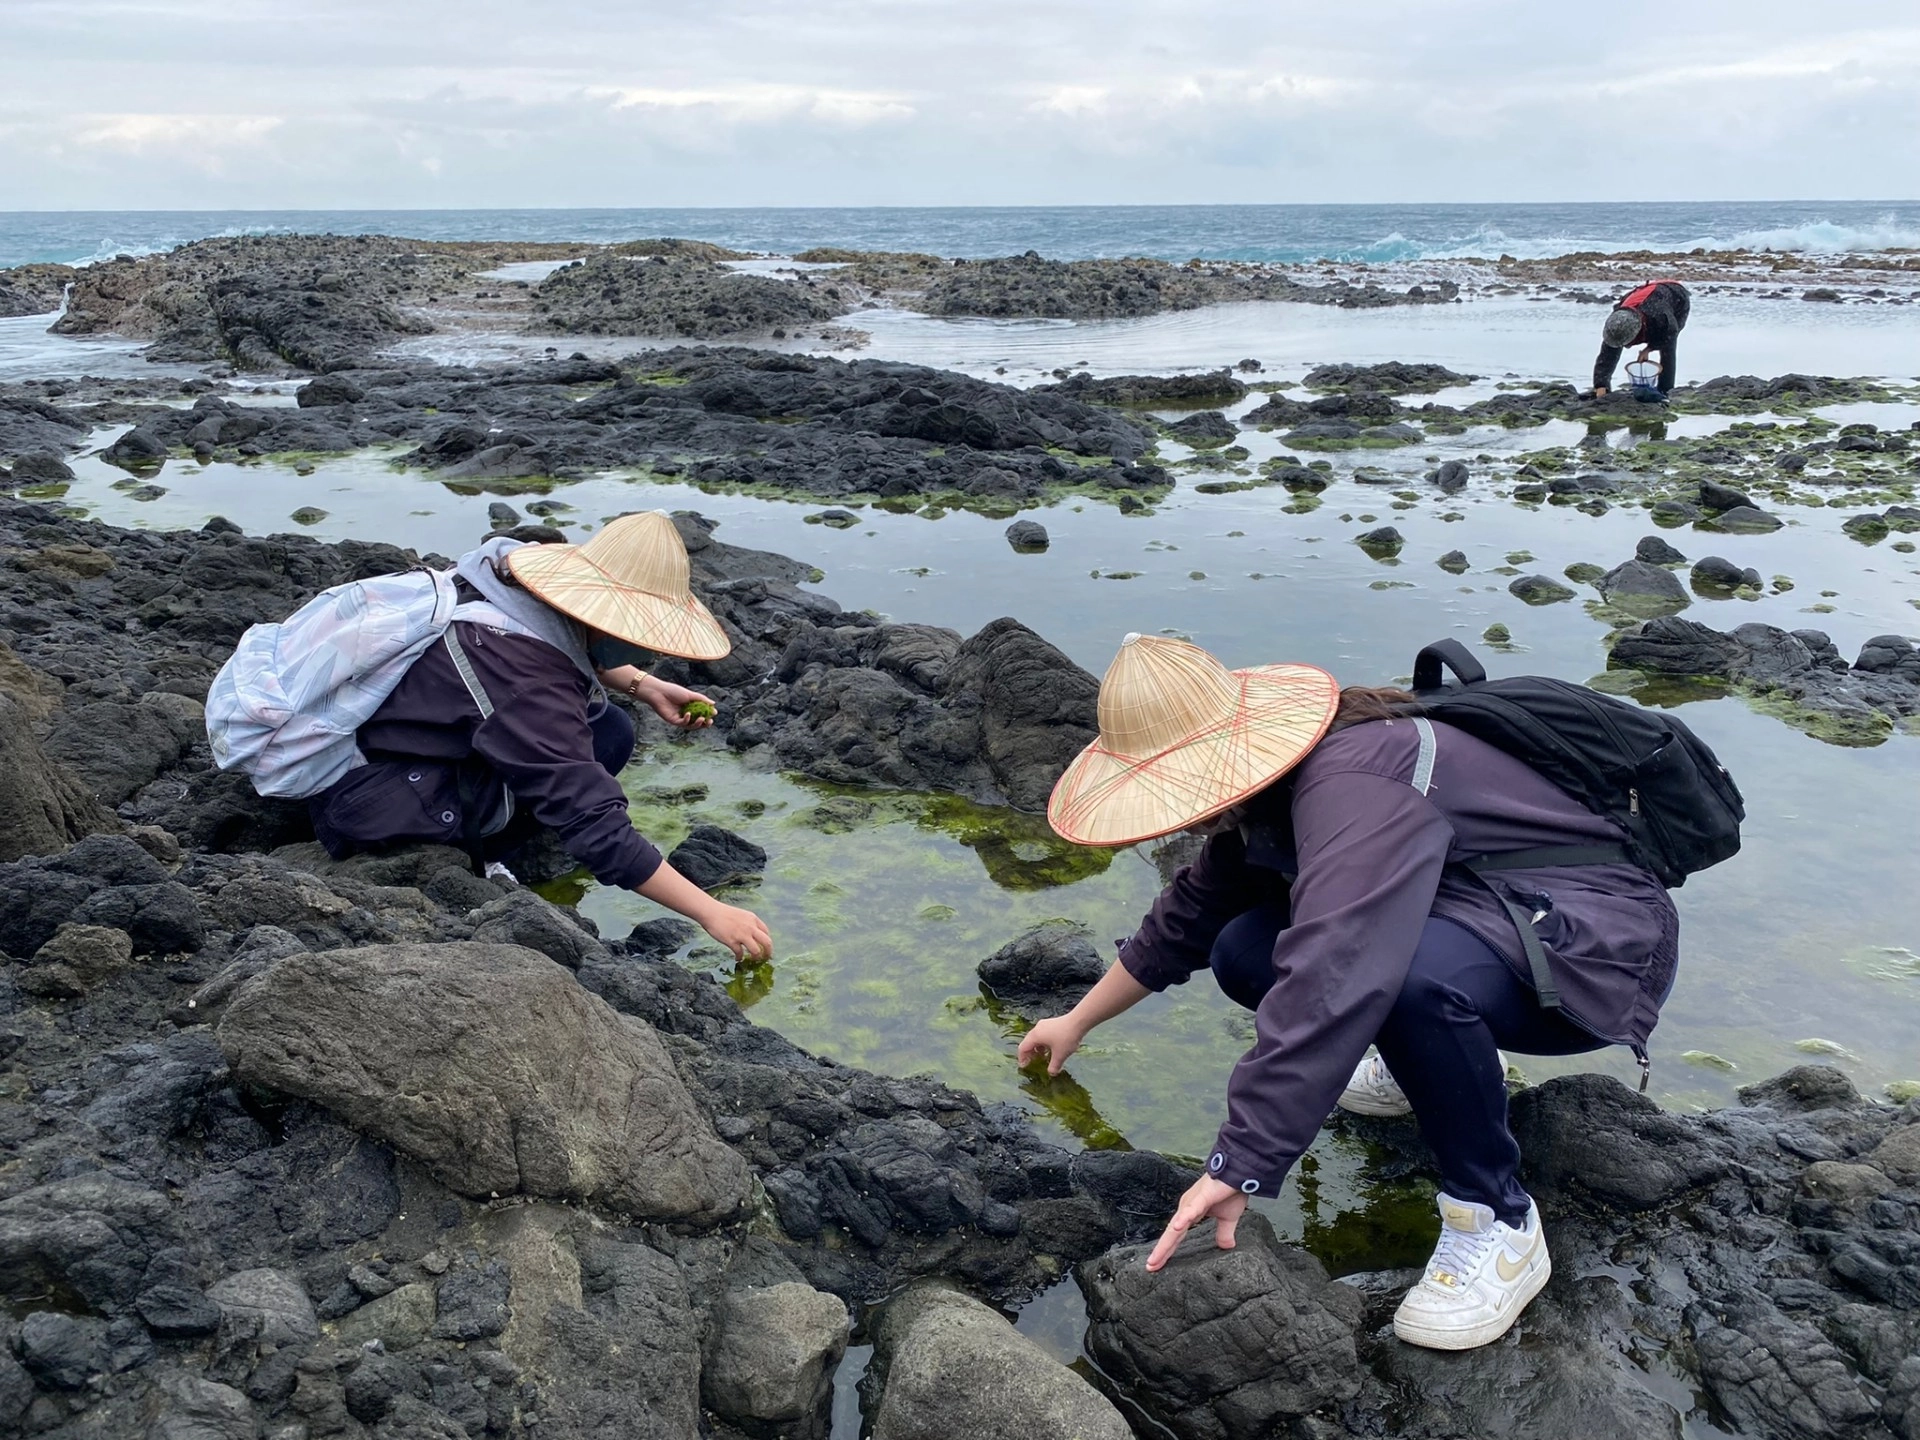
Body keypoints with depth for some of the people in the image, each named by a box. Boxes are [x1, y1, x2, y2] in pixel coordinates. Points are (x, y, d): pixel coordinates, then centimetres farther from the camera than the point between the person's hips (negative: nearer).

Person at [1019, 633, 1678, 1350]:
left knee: (1409, 970, -40)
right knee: (1244, 954, -4)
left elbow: (1327, 990, -42)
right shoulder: (1267, 785, 1)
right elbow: (1190, 915, 16)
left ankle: (1498, 1221, -16)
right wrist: (1077, 1021, 24)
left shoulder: (1354, 790, -31)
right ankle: (1446, 1059, 18)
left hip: (1601, 945, -9)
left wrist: (1237, 1170, -39)